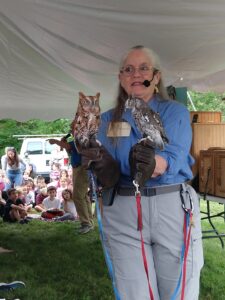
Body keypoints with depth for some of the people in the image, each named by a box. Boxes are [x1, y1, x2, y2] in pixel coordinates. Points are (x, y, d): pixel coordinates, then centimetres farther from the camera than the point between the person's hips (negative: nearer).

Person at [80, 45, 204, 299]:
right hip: (123, 213, 1)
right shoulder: (109, 120, 8)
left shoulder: (176, 112, 2)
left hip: (173, 208, -1)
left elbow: (173, 159, -16)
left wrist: (154, 163, -40)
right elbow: (109, 178, -3)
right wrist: (101, 166, -27)